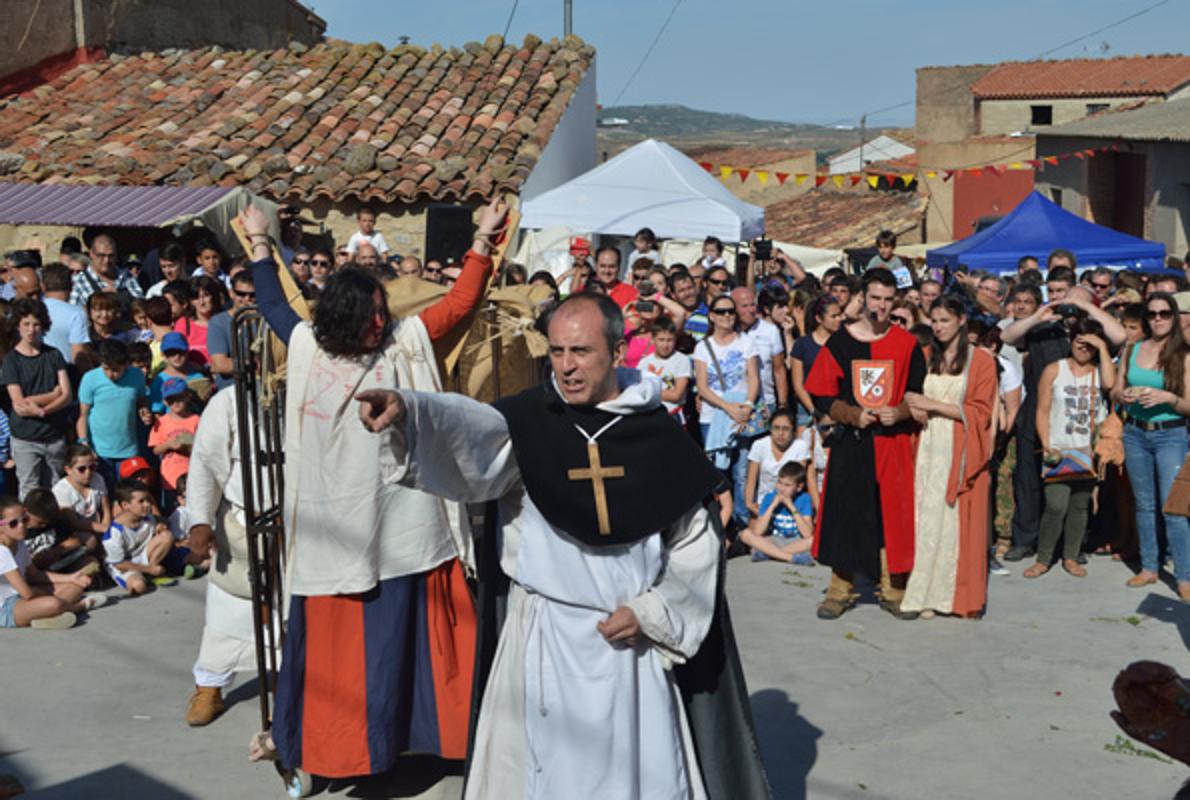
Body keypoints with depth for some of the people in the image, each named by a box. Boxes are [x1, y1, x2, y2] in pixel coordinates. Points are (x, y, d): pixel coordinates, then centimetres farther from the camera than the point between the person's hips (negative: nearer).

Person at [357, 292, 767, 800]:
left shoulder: (658, 434, -2)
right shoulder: (527, 420, -7)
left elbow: (696, 541, 4)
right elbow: (470, 433, -30)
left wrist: (650, 613, -5)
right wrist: (407, 411, -50)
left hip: (634, 637, 1)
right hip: (546, 638, -1)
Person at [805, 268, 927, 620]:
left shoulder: (907, 344, 4)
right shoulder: (839, 342, 2)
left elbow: (920, 394, 7)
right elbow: (821, 396, 2)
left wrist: (899, 412, -13)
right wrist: (852, 414, -14)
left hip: (894, 442, 1)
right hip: (850, 444, 0)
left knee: (894, 515, 1)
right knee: (845, 514, 2)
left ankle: (893, 590, 14)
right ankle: (840, 590, 14)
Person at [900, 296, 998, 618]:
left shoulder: (981, 360, 1)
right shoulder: (927, 358, 14)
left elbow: (980, 412, -4)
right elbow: (914, 398, 22)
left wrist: (934, 405, -11)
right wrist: (914, 407, -2)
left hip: (962, 452, -4)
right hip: (929, 449, 4)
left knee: (959, 520, -4)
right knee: (928, 519, -1)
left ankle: (961, 596, 4)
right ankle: (928, 595, 3)